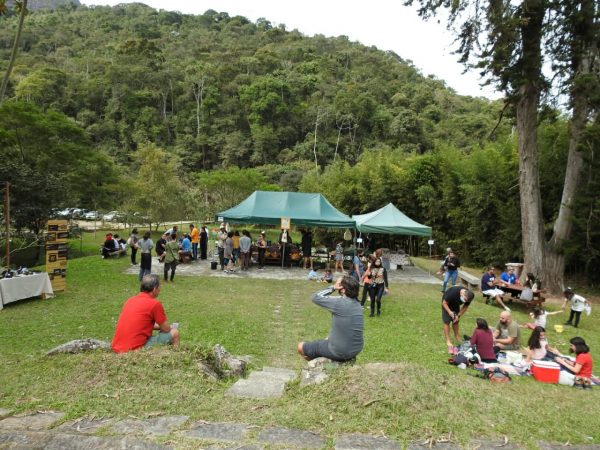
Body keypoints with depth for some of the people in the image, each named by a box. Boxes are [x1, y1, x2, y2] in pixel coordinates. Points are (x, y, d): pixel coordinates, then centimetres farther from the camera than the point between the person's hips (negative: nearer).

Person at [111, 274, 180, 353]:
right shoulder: (155, 304, -11)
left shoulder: (131, 300, 10)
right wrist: (171, 327, 21)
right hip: (134, 350, -8)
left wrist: (159, 326, 26)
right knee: (174, 333, 4)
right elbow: (166, 329, -1)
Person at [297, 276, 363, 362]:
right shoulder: (357, 304, 1)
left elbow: (315, 298, -14)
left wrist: (333, 287, -10)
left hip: (340, 352, -8)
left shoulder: (340, 302, -24)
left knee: (301, 346, 9)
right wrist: (329, 337, 18)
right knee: (327, 339, 37)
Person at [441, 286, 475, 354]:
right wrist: (449, 312, -40)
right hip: (447, 303, -4)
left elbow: (465, 307, -8)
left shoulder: (468, 297, -26)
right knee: (447, 321, -9)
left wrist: (458, 316, -16)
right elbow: (444, 303, -29)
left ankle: (457, 336, 26)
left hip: (456, 304, 5)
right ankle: (448, 341, -6)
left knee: (455, 321, 7)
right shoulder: (453, 292, -42)